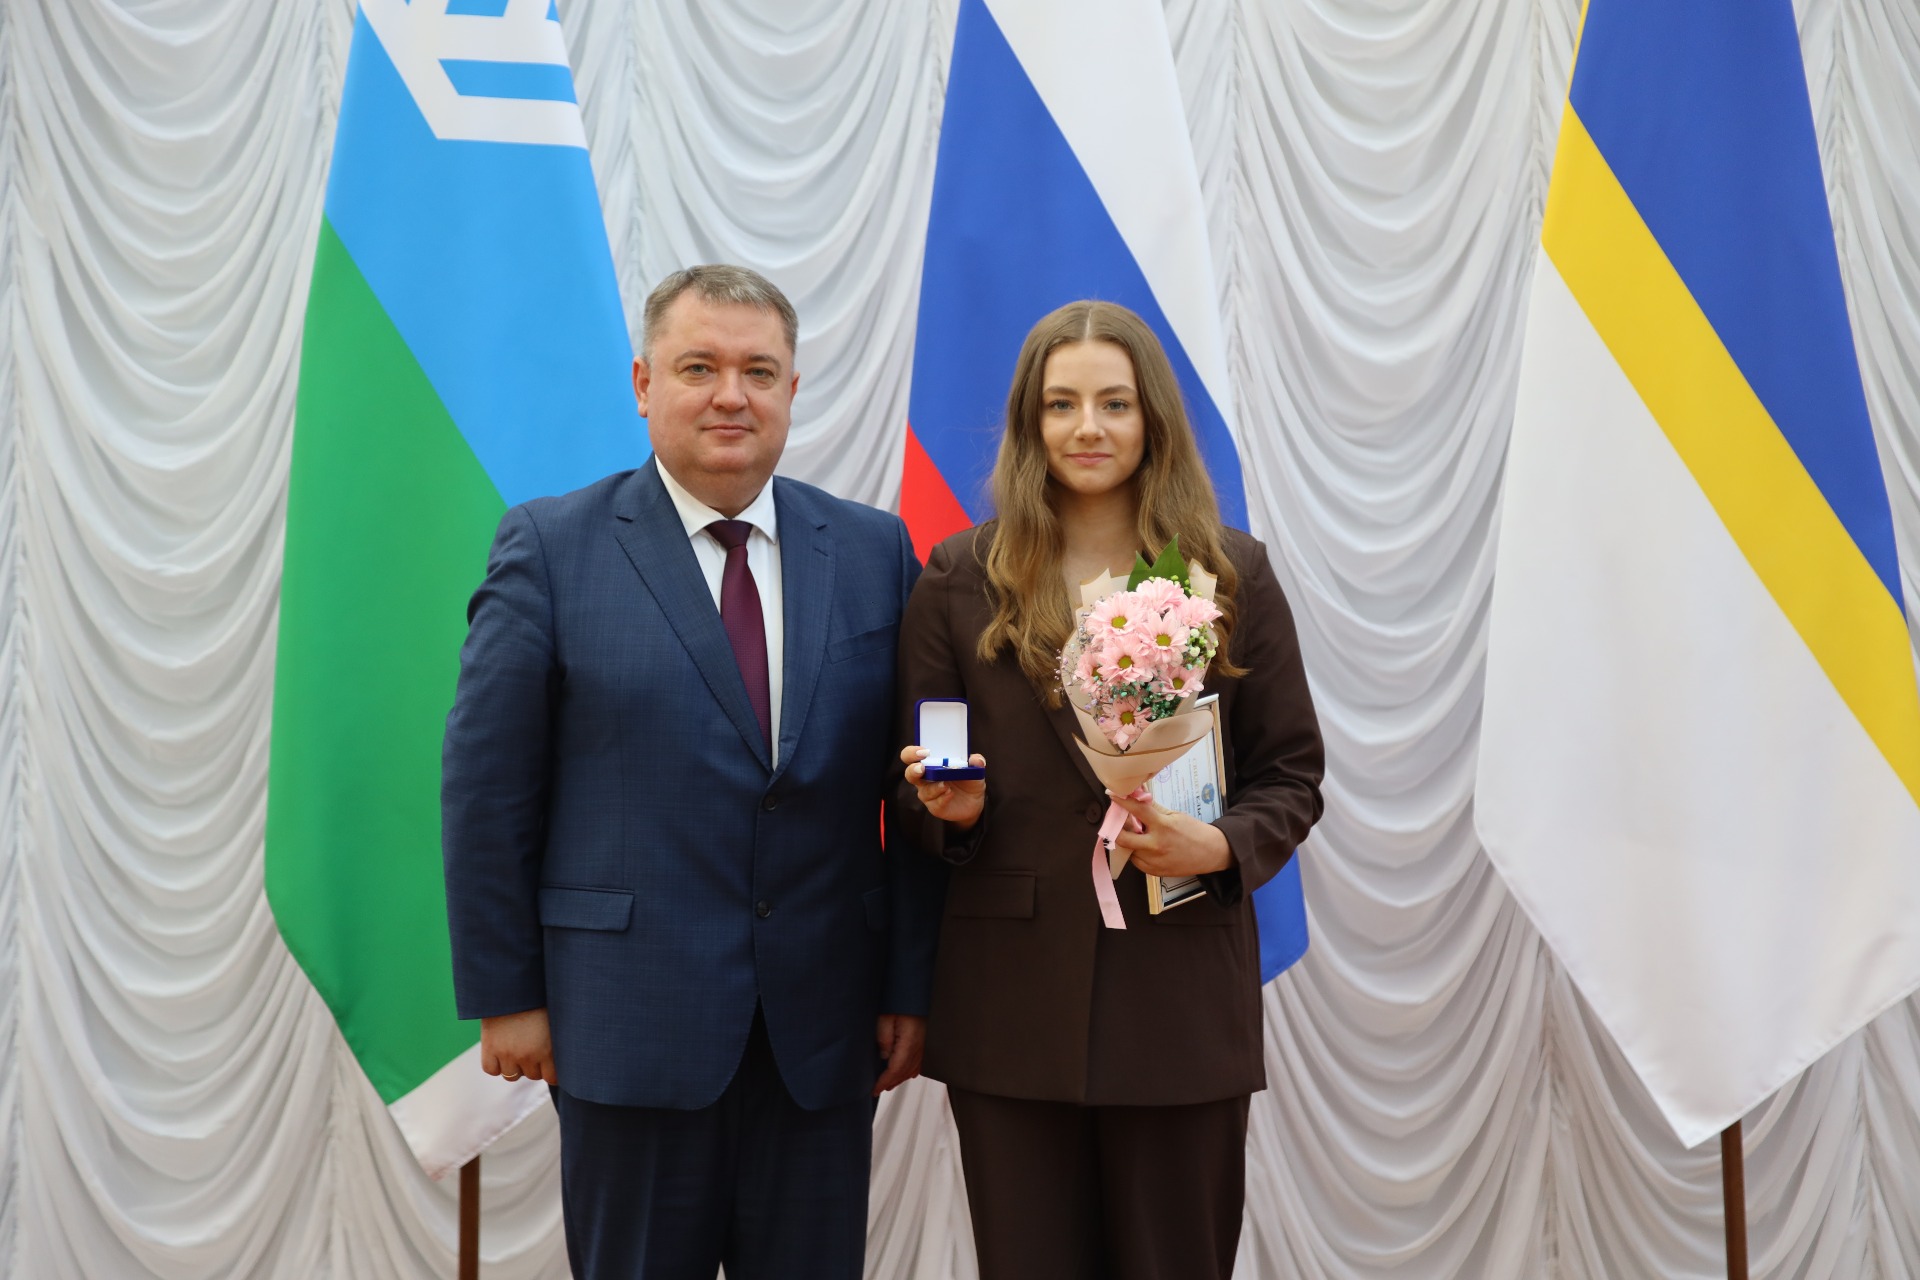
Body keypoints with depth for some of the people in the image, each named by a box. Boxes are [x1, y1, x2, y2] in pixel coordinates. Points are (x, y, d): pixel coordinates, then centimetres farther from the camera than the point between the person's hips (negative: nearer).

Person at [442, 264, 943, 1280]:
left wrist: (913, 983, 2)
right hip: (630, 1020, -2)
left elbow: (915, 787, 5)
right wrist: (505, 995, -4)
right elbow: (486, 788, -3)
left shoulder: (875, 551, 5)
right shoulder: (549, 548, -2)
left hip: (824, 1029, 3)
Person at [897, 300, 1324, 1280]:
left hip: (1183, 996, 0)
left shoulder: (1234, 574, 5)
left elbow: (1292, 775, 6)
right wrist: (952, 807, -13)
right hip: (1011, 1000, 0)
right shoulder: (960, 580, 4)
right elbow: (914, 785, 9)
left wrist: (1222, 845, -13)